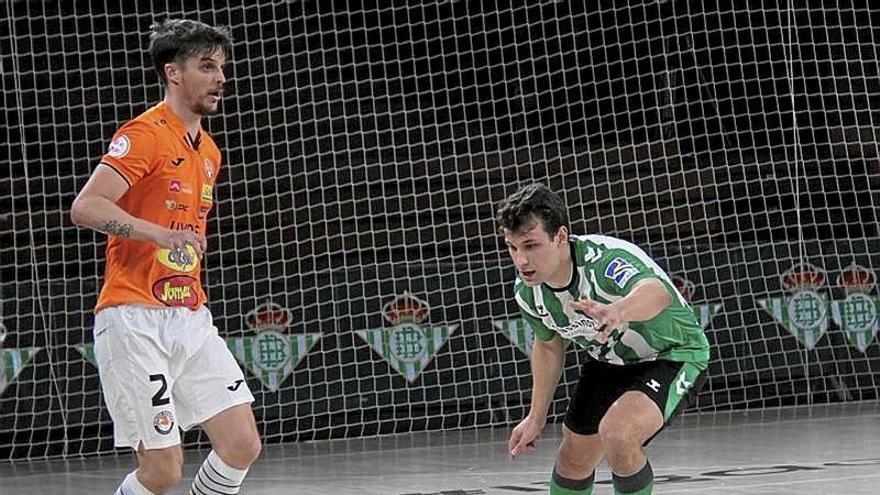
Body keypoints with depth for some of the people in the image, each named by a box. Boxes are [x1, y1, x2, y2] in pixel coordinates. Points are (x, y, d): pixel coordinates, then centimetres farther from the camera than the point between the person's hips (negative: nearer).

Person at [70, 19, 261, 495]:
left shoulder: (208, 151, 17)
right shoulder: (145, 134, -9)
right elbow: (85, 207, -21)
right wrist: (159, 234, -32)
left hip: (191, 319, 8)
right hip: (135, 319, -8)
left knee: (242, 446, -2)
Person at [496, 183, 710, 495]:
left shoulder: (605, 260, -38)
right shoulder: (527, 291, -15)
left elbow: (658, 292, -62)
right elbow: (548, 345, 8)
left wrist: (620, 311, -84)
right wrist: (537, 417, 9)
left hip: (672, 355, -7)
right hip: (608, 361, 7)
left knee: (616, 434, -31)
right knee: (573, 461, 11)